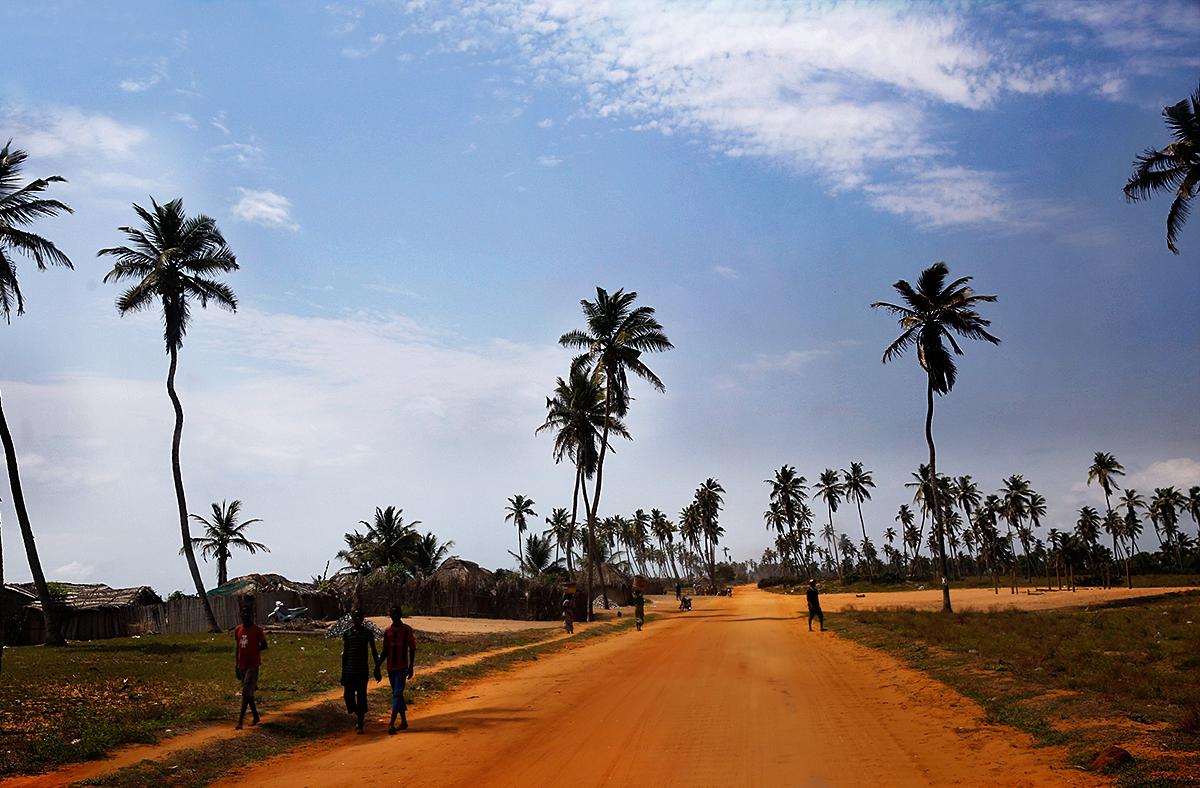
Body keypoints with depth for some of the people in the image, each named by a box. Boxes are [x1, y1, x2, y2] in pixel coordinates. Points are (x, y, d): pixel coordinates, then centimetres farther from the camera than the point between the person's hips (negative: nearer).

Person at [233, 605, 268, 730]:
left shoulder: (257, 630, -8)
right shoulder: (237, 630, 8)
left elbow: (264, 646, 0)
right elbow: (237, 648, 13)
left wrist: (253, 651, -9)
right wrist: (236, 666, 12)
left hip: (253, 665, -6)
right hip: (242, 665, 6)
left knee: (246, 691, -12)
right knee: (248, 691, 12)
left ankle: (240, 720, -13)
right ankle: (255, 717, 24)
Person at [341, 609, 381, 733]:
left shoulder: (368, 633, 0)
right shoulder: (347, 634, 3)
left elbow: (374, 652, 4)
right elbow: (344, 653, 7)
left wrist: (377, 669, 0)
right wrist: (343, 673, 7)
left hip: (363, 670, -1)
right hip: (349, 670, 1)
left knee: (361, 696, -1)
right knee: (349, 696, -1)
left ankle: (360, 724, 7)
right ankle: (359, 716, 24)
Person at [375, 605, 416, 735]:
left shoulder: (406, 630, -5)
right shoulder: (387, 631, 8)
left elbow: (412, 649, -3)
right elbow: (385, 651, 13)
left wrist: (411, 667, -8)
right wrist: (377, 666, 5)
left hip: (402, 667, -5)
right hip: (391, 667, 5)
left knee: (397, 694, -12)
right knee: (397, 694, 11)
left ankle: (392, 723, -18)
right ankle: (404, 721, 20)